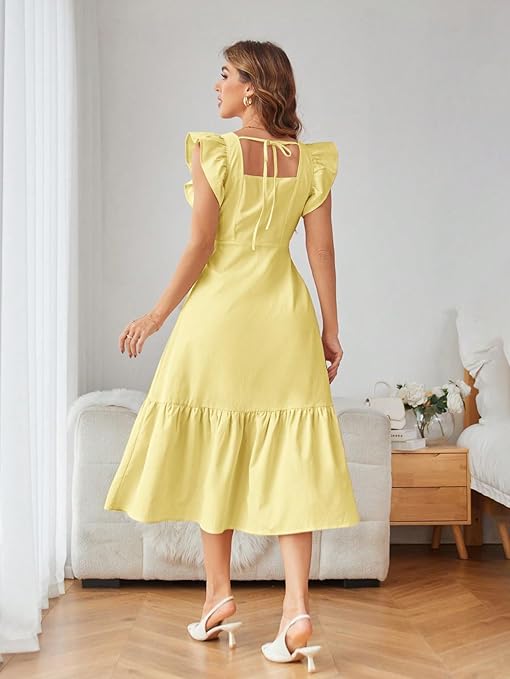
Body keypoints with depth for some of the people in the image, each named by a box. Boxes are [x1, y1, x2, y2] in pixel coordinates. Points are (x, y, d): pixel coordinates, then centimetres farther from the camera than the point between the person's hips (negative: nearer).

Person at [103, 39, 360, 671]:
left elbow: (200, 247, -10)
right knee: (287, 459, 4)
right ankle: (297, 607, -1)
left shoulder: (212, 150, -7)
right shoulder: (310, 161, 3)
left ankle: (219, 595, 18)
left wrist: (157, 315, 0)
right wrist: (330, 329, 10)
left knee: (214, 455, 10)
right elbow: (322, 250, 3)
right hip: (285, 316, 3)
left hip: (219, 311, -3)